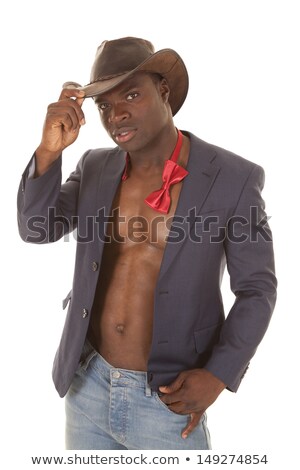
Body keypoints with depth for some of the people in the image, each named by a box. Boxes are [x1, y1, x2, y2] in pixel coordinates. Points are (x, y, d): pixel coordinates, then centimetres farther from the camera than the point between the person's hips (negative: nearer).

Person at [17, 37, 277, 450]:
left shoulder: (234, 178, -12)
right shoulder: (95, 167, 0)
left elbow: (257, 288, -6)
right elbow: (36, 229, -7)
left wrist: (218, 375, -15)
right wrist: (49, 150, -21)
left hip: (169, 399, -3)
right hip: (87, 384, 4)